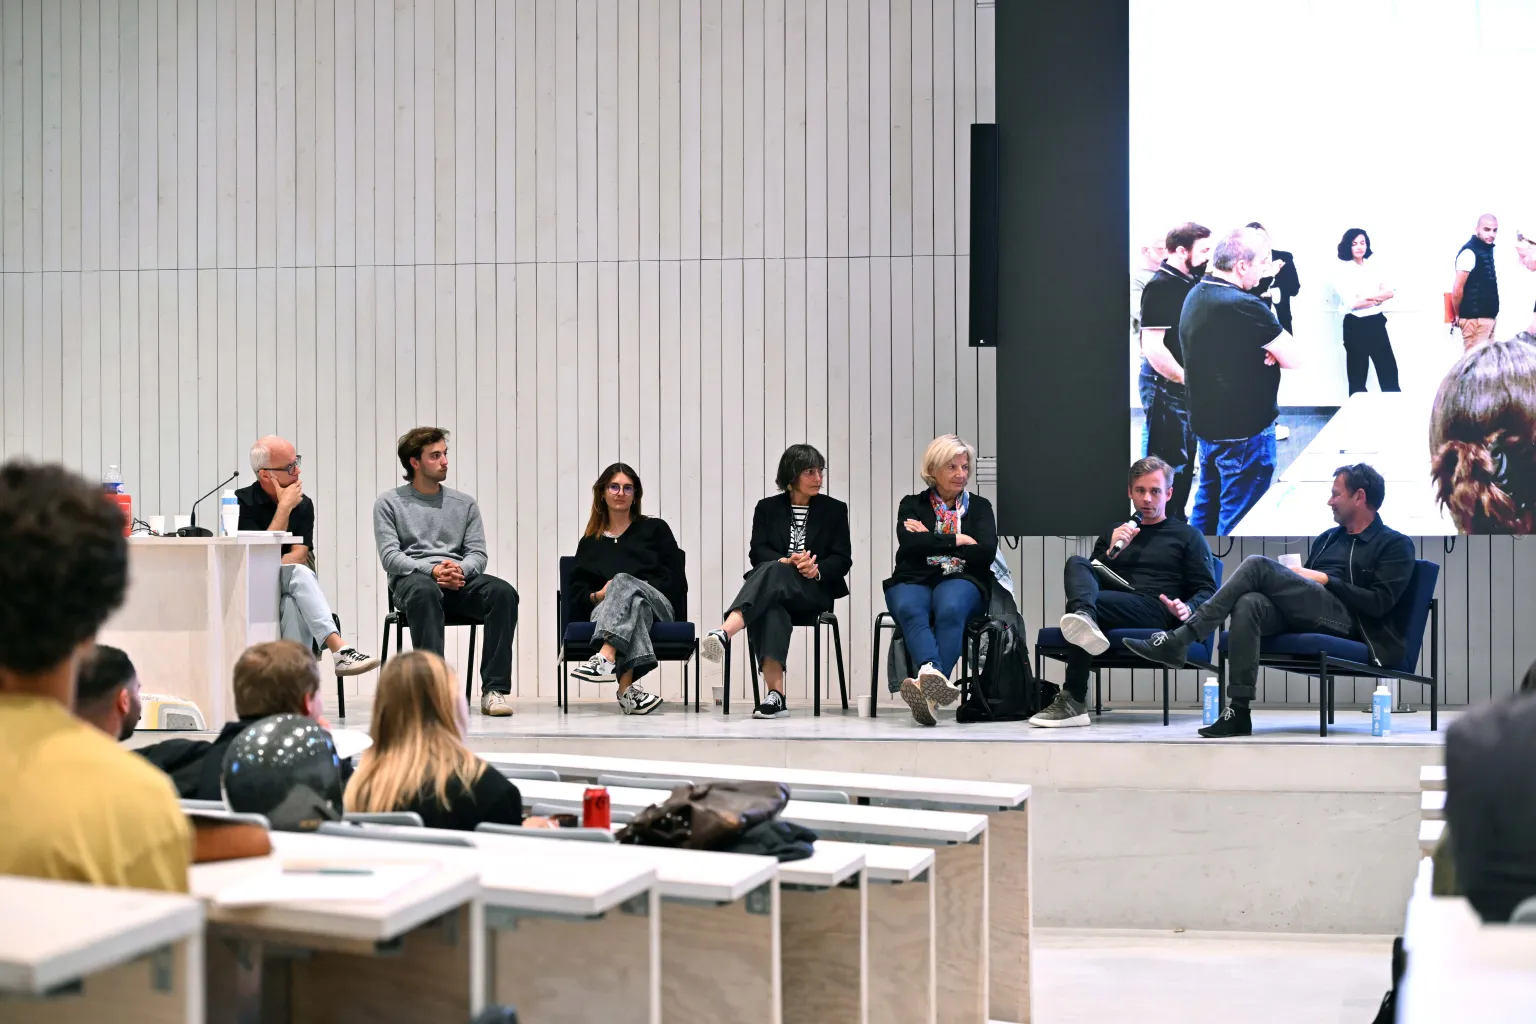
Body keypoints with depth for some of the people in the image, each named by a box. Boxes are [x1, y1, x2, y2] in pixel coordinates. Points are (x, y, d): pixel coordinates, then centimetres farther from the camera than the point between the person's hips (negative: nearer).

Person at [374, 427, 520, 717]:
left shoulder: (465, 504, 20)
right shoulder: (389, 503, 11)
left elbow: (478, 554, 11)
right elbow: (390, 557, -1)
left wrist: (459, 569, -14)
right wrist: (432, 570, -18)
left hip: (459, 581, 3)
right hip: (411, 578, -3)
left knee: (503, 592, -28)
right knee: (424, 592, -41)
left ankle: (494, 690, -32)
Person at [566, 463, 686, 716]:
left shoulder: (656, 529, 20)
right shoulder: (589, 543, 24)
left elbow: (675, 580, 8)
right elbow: (577, 594, 16)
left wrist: (619, 588, -5)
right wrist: (598, 595, -8)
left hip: (658, 607, 0)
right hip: (605, 610, 1)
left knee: (623, 581, -36)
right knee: (633, 605, -39)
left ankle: (606, 658, -60)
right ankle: (627, 688, -61)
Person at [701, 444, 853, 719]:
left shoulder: (834, 510, 14)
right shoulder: (767, 508, 16)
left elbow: (843, 560, 7)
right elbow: (757, 553, 4)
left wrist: (817, 569, -14)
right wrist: (786, 561, -16)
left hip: (814, 591, -1)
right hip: (772, 589, 1)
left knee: (772, 572, -37)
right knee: (770, 610, -39)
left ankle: (725, 633, -63)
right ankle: (775, 694, -51)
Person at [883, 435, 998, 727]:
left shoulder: (979, 506, 18)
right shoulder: (912, 505, 17)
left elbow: (985, 553, 0)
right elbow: (909, 544, -4)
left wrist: (931, 542, 0)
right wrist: (957, 541, -2)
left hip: (960, 581, 0)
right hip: (913, 581, 0)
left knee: (950, 610, -38)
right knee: (910, 610, -37)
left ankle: (928, 687, -56)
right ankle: (933, 674, -63)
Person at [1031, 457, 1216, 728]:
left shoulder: (1187, 536, 19)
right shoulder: (1112, 535, 30)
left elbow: (1207, 590, 10)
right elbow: (1088, 575, 20)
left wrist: (1188, 608, -12)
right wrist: (1111, 552, 4)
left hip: (1156, 609, -4)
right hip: (1107, 606, 4)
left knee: (1081, 604, -30)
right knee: (1076, 563, -25)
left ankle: (1074, 702, -34)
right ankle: (1084, 619, -58)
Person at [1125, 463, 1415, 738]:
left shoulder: (1396, 545, 9)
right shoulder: (1328, 538, 30)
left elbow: (1380, 603, -6)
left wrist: (1326, 580, -6)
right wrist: (1291, 577, 2)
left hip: (1344, 616, -6)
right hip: (1300, 615, 6)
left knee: (1258, 565, -23)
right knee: (1248, 604, -30)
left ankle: (1180, 639, -25)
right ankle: (1238, 712, -35)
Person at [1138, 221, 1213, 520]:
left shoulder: (1191, 281, 6)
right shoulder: (1160, 286, -18)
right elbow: (1153, 348, -23)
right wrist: (1186, 379, -16)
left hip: (1187, 384, 9)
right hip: (1166, 386, -8)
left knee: (1184, 458, 17)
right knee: (1164, 462, -3)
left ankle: (1176, 520, 29)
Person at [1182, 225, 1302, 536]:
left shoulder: (1195, 296, 5)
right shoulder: (1244, 307, -24)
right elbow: (1293, 358, -18)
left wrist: (1262, 350, -5)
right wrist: (1272, 352, 0)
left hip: (1206, 424, 9)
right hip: (1245, 430, -9)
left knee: (1208, 504, 21)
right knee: (1241, 520, 0)